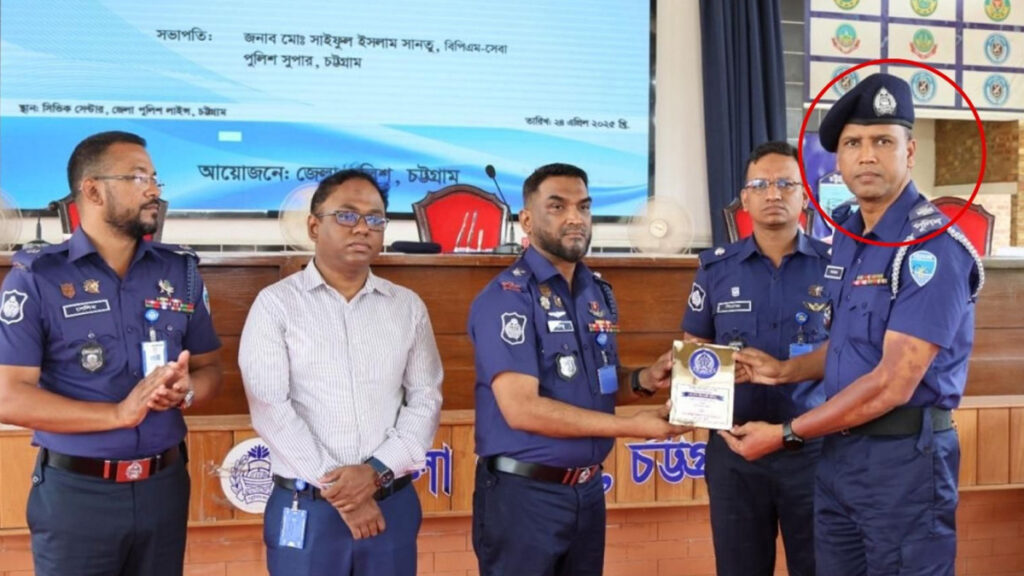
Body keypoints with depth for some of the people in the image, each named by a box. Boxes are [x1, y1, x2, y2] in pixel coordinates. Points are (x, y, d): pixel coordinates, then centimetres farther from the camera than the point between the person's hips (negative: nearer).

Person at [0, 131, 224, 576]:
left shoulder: (181, 271, 5)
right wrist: (119, 413, -21)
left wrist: (185, 389, -12)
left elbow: (209, 367, 11)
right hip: (75, 491, -3)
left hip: (165, 484, 4)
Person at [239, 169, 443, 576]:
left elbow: (425, 399, 4)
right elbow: (270, 407, -9)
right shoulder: (276, 304, -2)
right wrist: (335, 488, -13)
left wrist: (378, 471, -11)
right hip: (305, 508, -2)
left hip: (393, 504, 3)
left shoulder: (408, 307, 8)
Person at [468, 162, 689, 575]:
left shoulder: (599, 294, 9)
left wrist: (644, 381, -4)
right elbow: (521, 409, -22)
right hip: (524, 493, -7)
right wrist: (633, 427, -19)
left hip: (588, 490, 7)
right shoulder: (506, 297, -15)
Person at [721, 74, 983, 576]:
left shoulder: (932, 247, -18)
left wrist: (784, 435, -17)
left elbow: (893, 384, -22)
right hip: (838, 448, 8)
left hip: (903, 454, -8)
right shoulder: (846, 234, 8)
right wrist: (783, 371, 7)